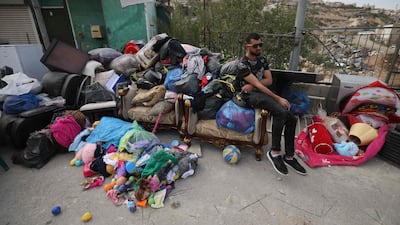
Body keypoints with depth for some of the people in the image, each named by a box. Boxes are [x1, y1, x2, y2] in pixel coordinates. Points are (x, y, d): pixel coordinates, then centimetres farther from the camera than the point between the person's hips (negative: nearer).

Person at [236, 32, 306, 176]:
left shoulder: (262, 59, 15)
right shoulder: (243, 64, -9)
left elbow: (269, 80, 7)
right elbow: (258, 85, -16)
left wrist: (252, 85, -12)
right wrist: (278, 99, -20)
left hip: (262, 92, 7)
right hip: (250, 95, -7)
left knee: (292, 118, -10)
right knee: (281, 112, -32)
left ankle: (289, 156, 3)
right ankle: (274, 152, -19)